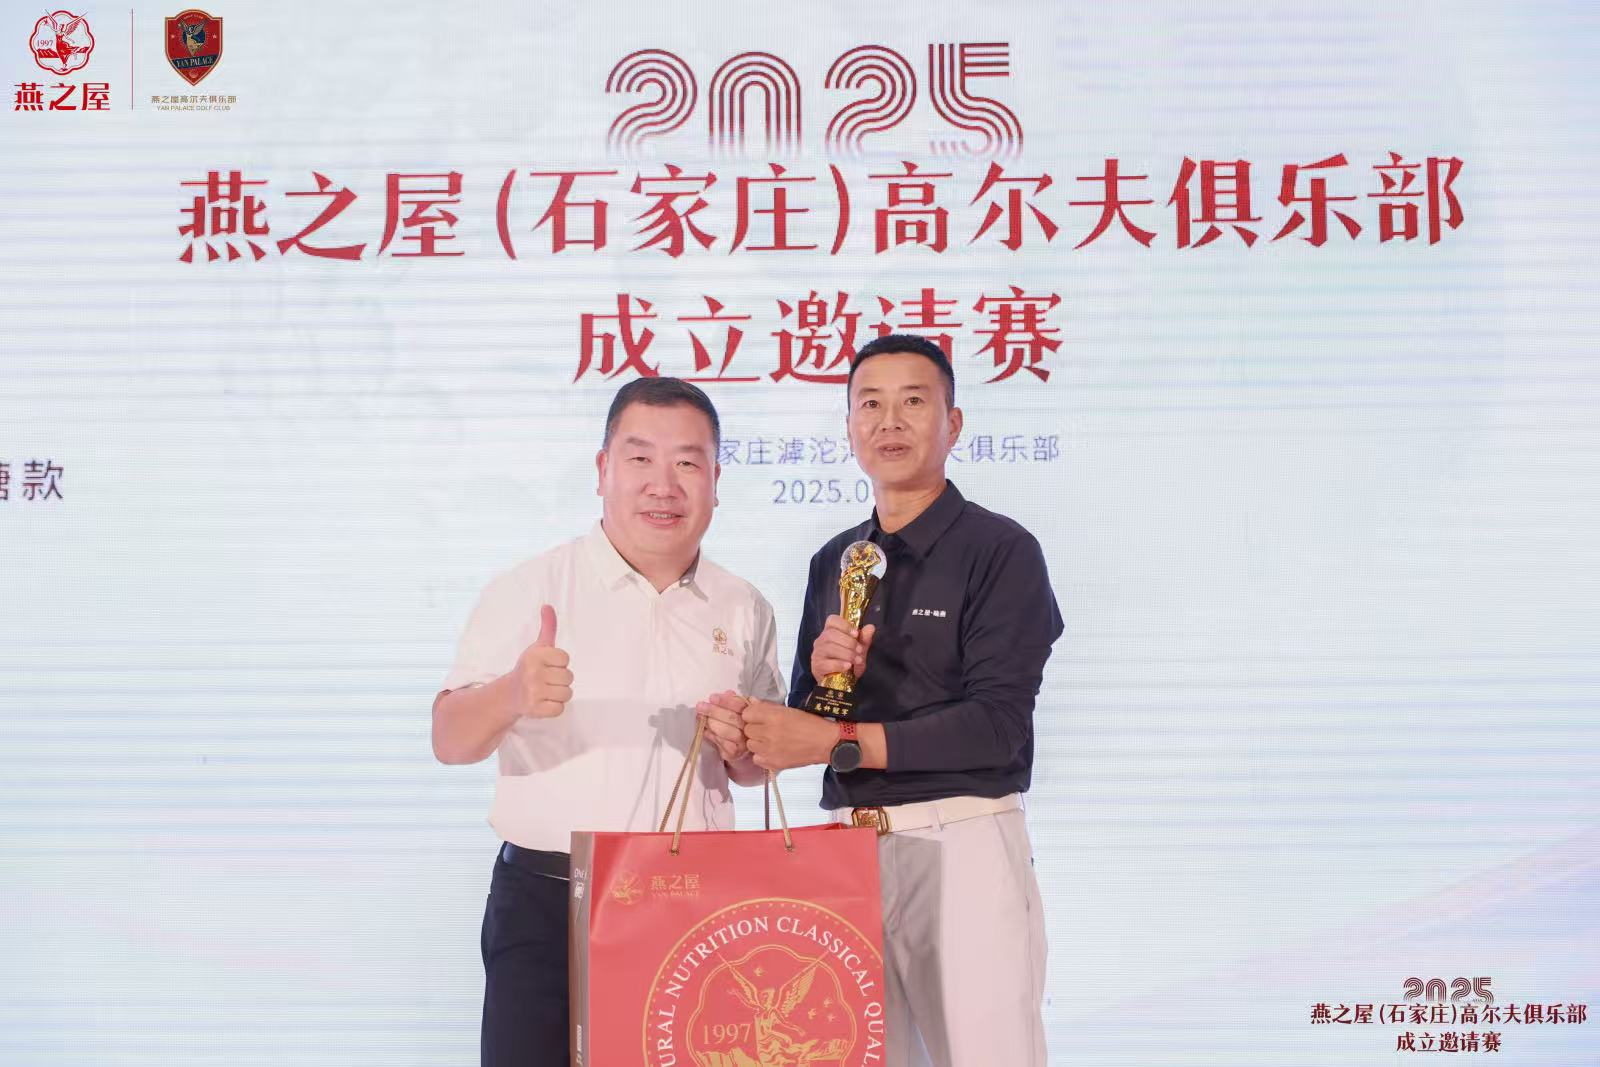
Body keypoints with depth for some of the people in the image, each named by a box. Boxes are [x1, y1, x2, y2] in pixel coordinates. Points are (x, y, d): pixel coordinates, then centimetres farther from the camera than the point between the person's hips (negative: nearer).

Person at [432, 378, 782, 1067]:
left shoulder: (743, 611, 7)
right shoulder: (530, 590, -4)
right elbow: (450, 743, -9)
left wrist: (741, 750, -7)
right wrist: (512, 698, -30)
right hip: (546, 906, -3)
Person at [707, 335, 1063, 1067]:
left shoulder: (999, 550, -5)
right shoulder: (832, 563, 13)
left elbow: (998, 723, -15)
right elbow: (801, 727, 14)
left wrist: (835, 741, -18)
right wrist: (822, 676, -9)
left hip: (964, 844, -5)